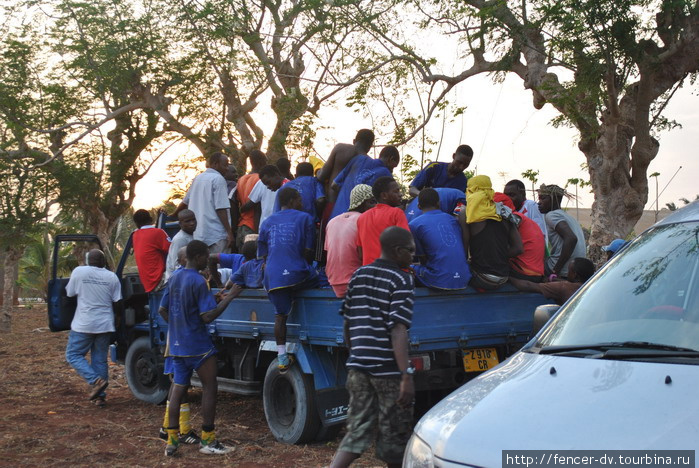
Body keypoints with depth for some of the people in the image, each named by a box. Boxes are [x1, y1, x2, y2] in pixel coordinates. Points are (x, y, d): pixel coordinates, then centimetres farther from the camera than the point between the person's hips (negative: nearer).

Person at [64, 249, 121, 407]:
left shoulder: (79, 272, -5)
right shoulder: (112, 277, 1)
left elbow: (69, 293, 4)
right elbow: (117, 301, 3)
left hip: (84, 325, -3)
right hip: (105, 325, 3)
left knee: (73, 355, 7)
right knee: (100, 359, 11)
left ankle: (95, 380, -12)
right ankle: (100, 396, 11)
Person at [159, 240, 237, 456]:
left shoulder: (174, 278, 9)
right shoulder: (199, 281, -16)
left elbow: (162, 310, 14)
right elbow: (208, 316, -21)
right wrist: (228, 298, -15)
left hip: (177, 344, 8)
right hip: (197, 345, -8)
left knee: (178, 389, 10)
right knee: (209, 388, 3)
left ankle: (172, 440, 8)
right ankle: (207, 440, 6)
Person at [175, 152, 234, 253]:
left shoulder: (198, 178, 17)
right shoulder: (218, 179, -7)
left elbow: (185, 201, 27)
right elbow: (221, 209, -14)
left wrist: (174, 214, 44)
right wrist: (230, 233, -13)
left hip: (197, 234, 8)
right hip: (216, 234, -8)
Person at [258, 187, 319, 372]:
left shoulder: (266, 222, 19)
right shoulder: (304, 218, 7)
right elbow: (308, 251, 4)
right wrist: (306, 268, 21)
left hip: (273, 277, 5)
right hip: (296, 273, -5)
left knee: (280, 315, 11)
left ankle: (282, 357, 10)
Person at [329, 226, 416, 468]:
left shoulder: (359, 275, 10)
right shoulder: (401, 280, -10)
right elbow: (397, 330, -19)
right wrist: (407, 374, -22)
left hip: (358, 365, 6)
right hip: (388, 369, -6)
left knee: (358, 430, 10)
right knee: (395, 432, 11)